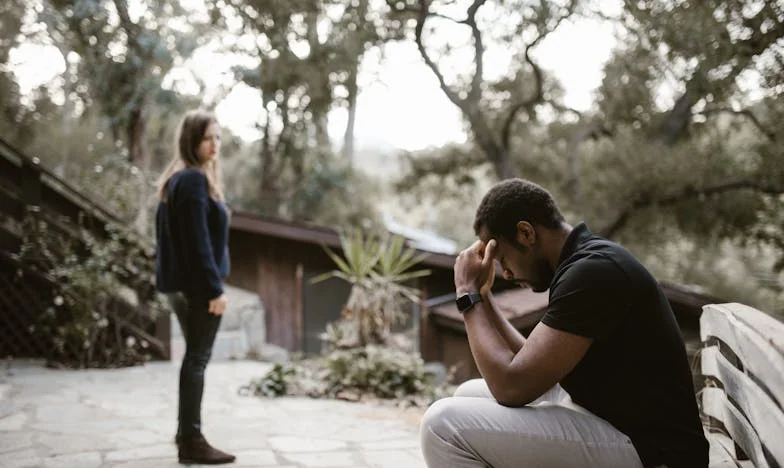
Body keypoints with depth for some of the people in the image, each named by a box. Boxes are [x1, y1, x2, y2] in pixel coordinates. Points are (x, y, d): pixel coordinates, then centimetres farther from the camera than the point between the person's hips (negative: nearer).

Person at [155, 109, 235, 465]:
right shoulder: (195, 179, -15)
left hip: (180, 282, 10)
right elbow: (198, 240, -21)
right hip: (197, 283, -10)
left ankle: (186, 432, 27)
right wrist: (215, 287, -20)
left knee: (194, 355, 17)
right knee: (198, 358, -5)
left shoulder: (174, 179, 16)